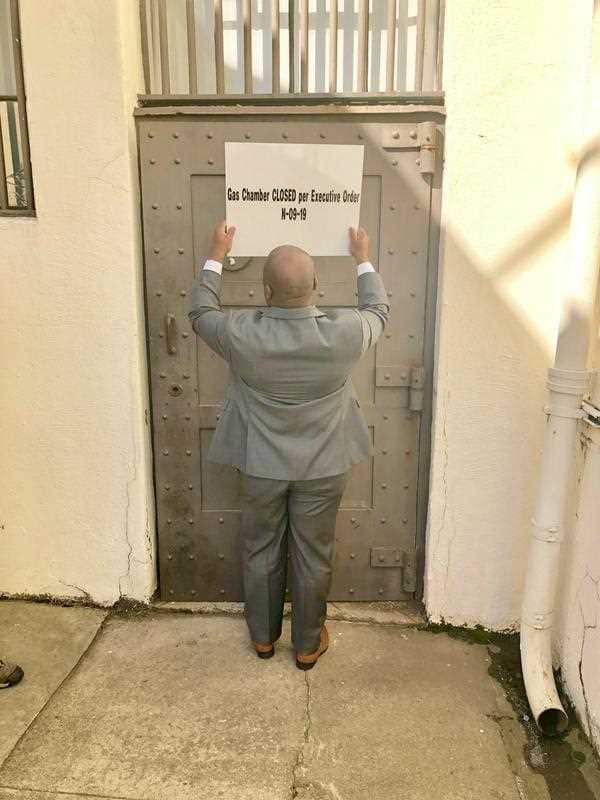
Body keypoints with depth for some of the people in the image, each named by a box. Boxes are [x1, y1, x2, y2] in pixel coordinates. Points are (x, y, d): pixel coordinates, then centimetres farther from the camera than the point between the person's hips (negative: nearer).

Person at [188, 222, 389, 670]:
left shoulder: (241, 334, -22)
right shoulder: (344, 333, -21)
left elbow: (201, 313, 1)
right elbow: (378, 310, 3)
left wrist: (217, 256, 12)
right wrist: (364, 260, 17)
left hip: (261, 465, 0)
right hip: (323, 467, 0)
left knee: (261, 552, 20)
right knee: (313, 556, 16)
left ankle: (263, 636, 39)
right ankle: (308, 644, 34)